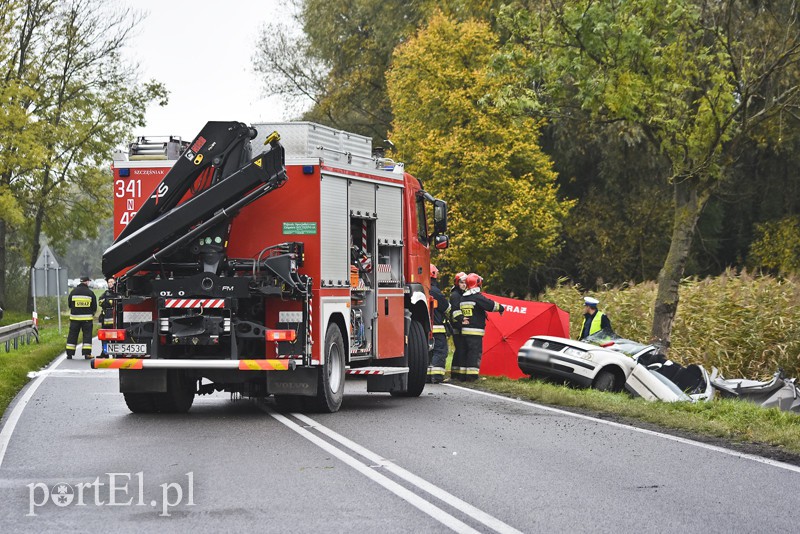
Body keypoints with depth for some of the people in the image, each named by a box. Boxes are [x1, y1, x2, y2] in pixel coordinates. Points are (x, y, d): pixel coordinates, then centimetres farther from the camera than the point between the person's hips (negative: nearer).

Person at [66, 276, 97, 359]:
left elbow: (69, 303, 7)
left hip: (75, 317, 2)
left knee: (72, 335, 7)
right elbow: (94, 306, 1)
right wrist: (92, 313, 21)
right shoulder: (90, 293, -5)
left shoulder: (73, 292, -1)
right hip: (87, 317, -2)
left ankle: (69, 353, 7)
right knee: (87, 335, 3)